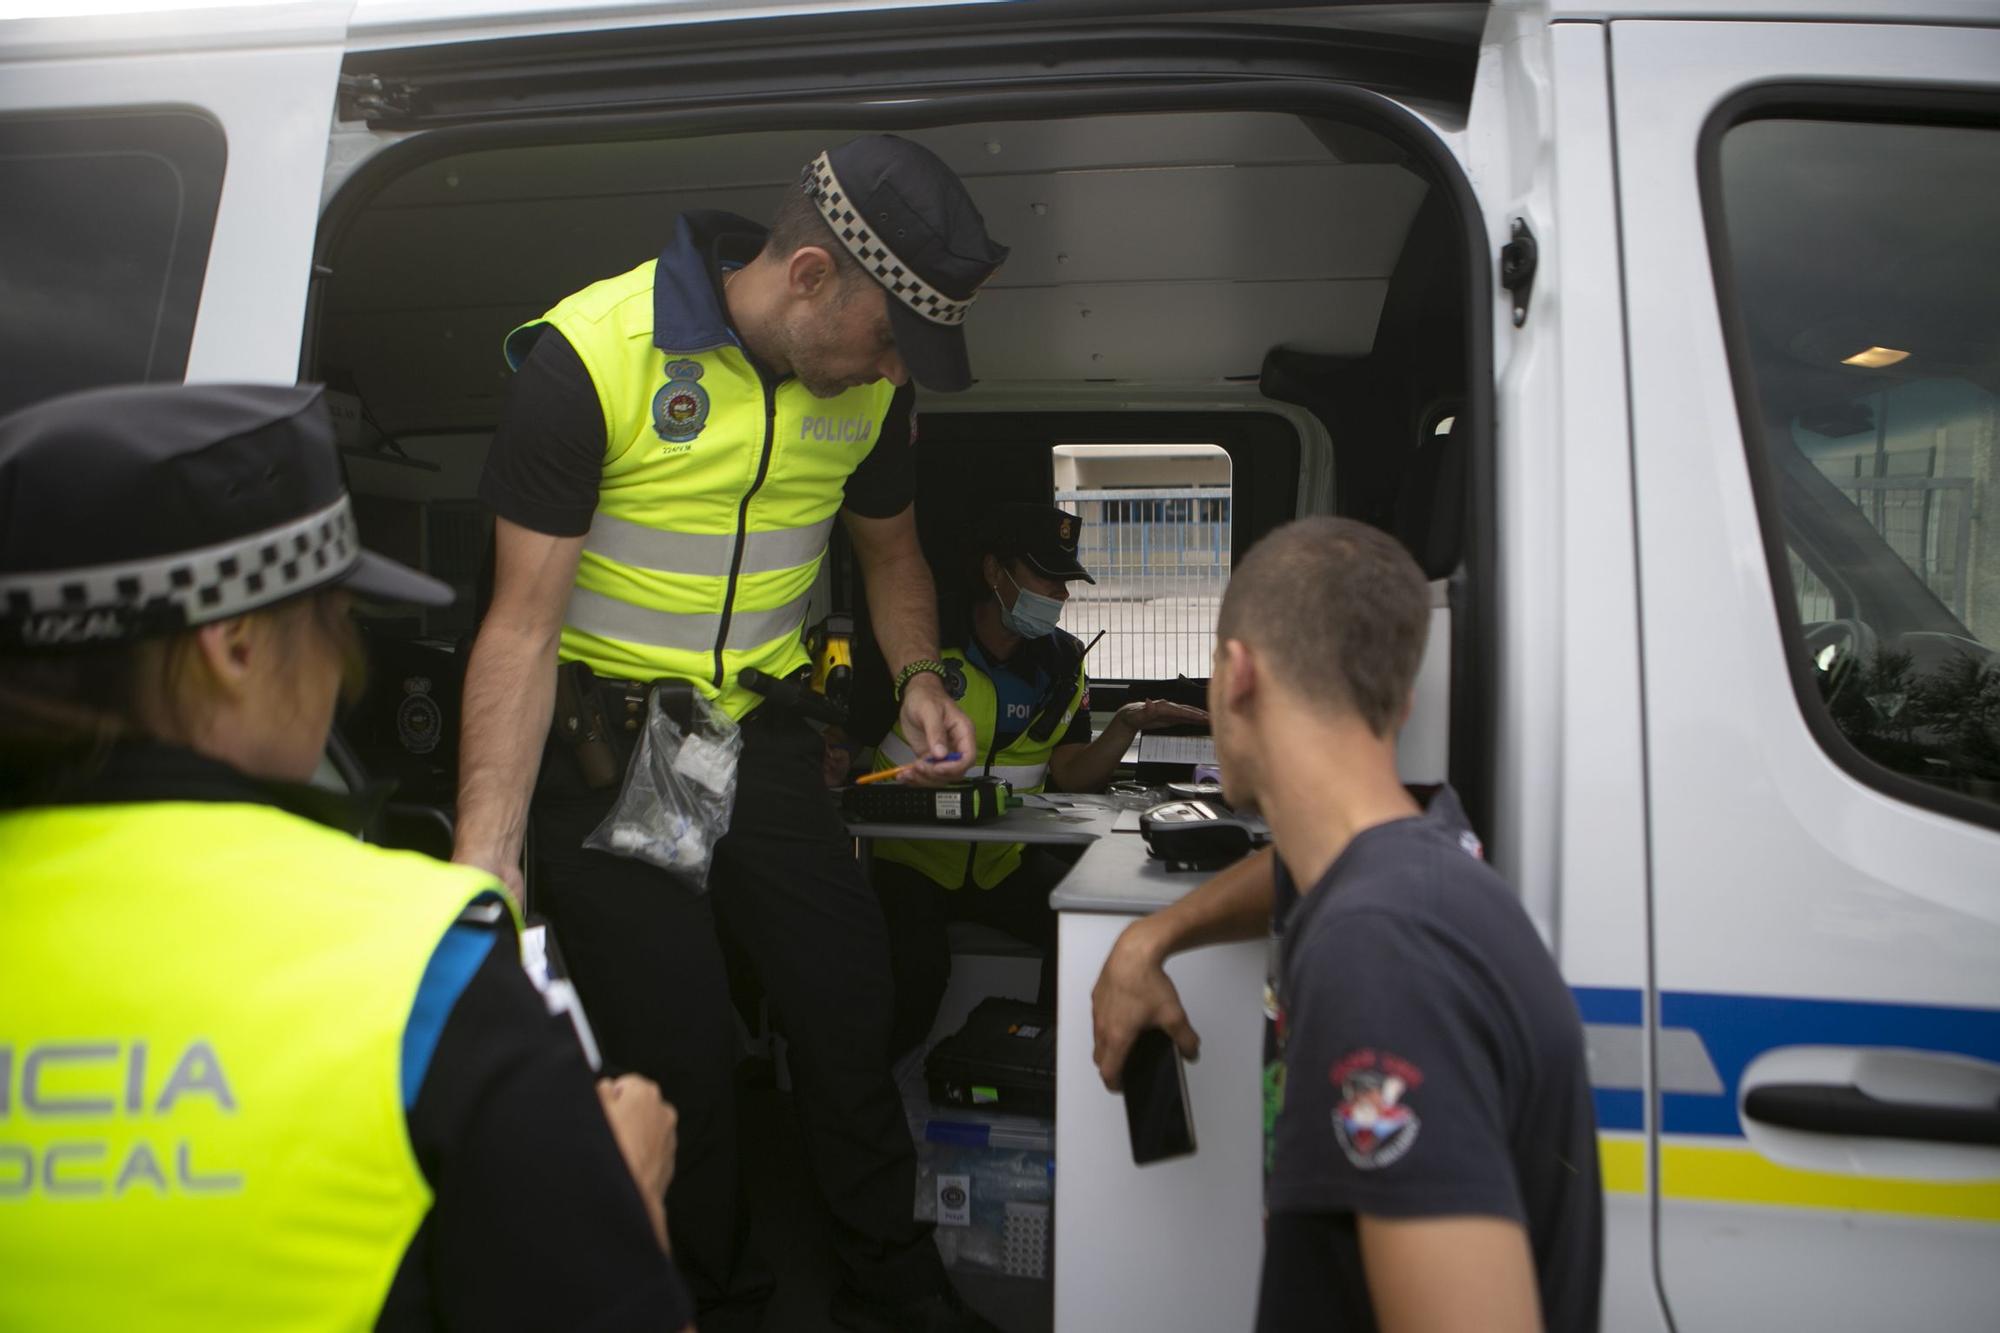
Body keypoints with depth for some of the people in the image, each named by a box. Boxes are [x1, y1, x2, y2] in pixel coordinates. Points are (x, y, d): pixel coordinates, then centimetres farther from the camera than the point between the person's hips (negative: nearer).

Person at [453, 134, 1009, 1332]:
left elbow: (890, 547, 15)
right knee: (681, 1059, 0)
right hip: (605, 743, -4)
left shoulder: (866, 379, -3)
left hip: (767, 733, 5)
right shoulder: (593, 356, -20)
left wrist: (918, 676, -4)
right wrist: (486, 855, -26)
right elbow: (524, 623, -20)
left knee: (854, 1009, 10)